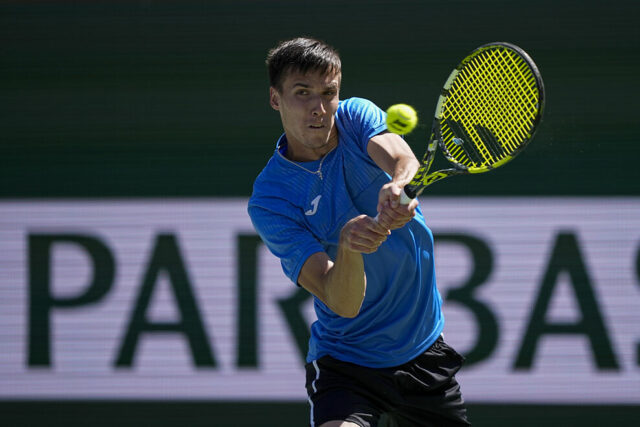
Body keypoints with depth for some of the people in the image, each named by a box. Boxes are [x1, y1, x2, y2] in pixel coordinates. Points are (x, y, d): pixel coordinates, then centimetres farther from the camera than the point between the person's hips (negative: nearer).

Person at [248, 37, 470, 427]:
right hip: (346, 362, -4)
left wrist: (398, 189, -52)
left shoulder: (357, 117, -4)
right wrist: (348, 244, -45)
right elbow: (343, 303, -24)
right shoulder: (269, 201, -15)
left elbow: (403, 160, -28)